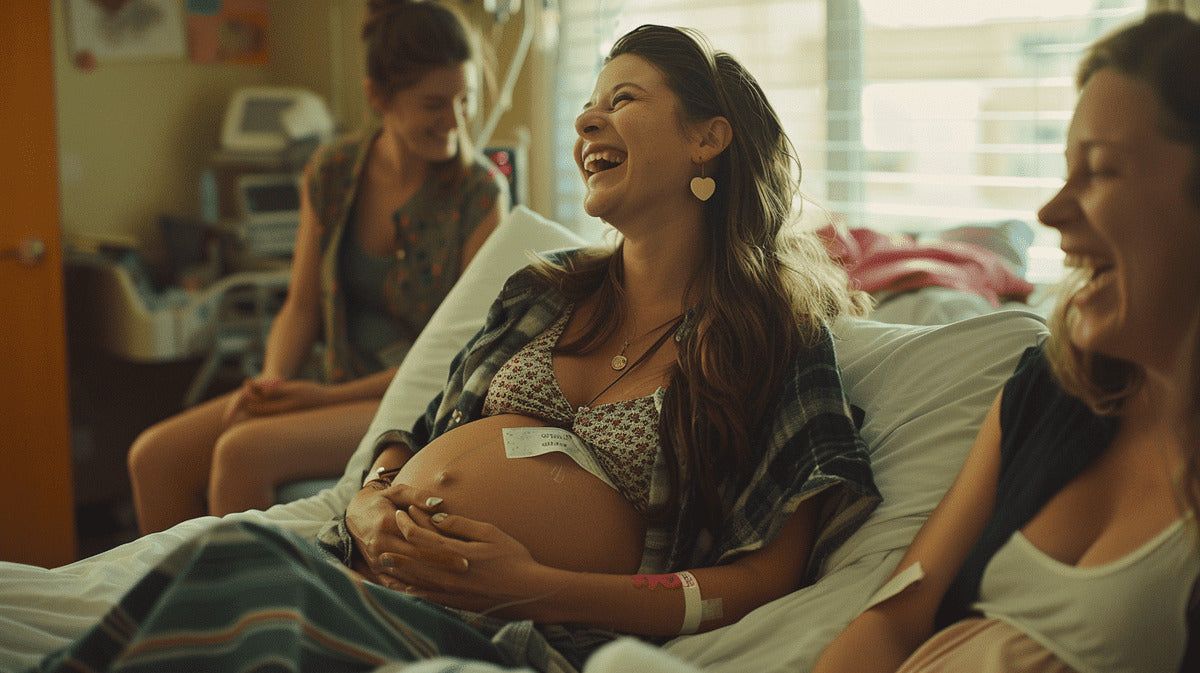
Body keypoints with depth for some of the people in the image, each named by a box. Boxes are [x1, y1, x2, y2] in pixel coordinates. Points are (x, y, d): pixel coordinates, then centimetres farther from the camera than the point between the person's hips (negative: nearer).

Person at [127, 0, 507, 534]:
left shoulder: (480, 192, -11)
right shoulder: (332, 172, 4)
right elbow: (302, 306, 11)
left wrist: (331, 396, -15)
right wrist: (273, 381, -10)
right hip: (339, 390, 6)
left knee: (243, 453, -28)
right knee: (155, 457, -10)